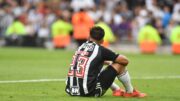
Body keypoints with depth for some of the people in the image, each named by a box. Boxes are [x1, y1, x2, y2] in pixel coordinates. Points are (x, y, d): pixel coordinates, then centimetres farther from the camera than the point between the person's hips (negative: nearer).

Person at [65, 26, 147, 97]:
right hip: (90, 91, -7)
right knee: (120, 64, 4)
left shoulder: (81, 47, 13)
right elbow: (125, 60, 2)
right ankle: (130, 92, 22)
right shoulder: (101, 50, -5)